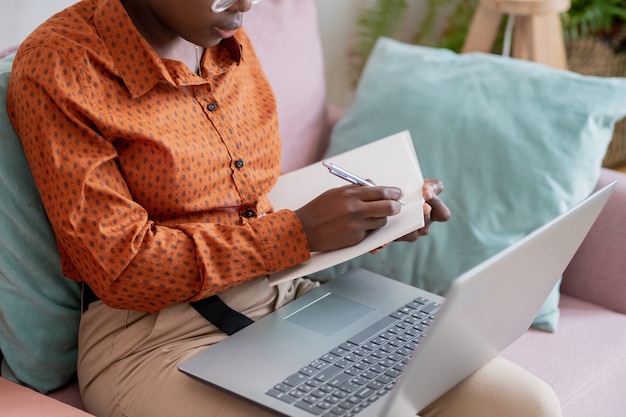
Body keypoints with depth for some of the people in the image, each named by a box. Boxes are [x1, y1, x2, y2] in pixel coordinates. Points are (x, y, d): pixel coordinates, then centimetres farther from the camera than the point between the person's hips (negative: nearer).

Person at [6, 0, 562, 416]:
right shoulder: (56, 71, -11)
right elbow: (123, 270, -14)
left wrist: (374, 221, 4)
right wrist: (301, 233, -17)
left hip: (293, 294, 7)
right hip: (156, 333, -6)